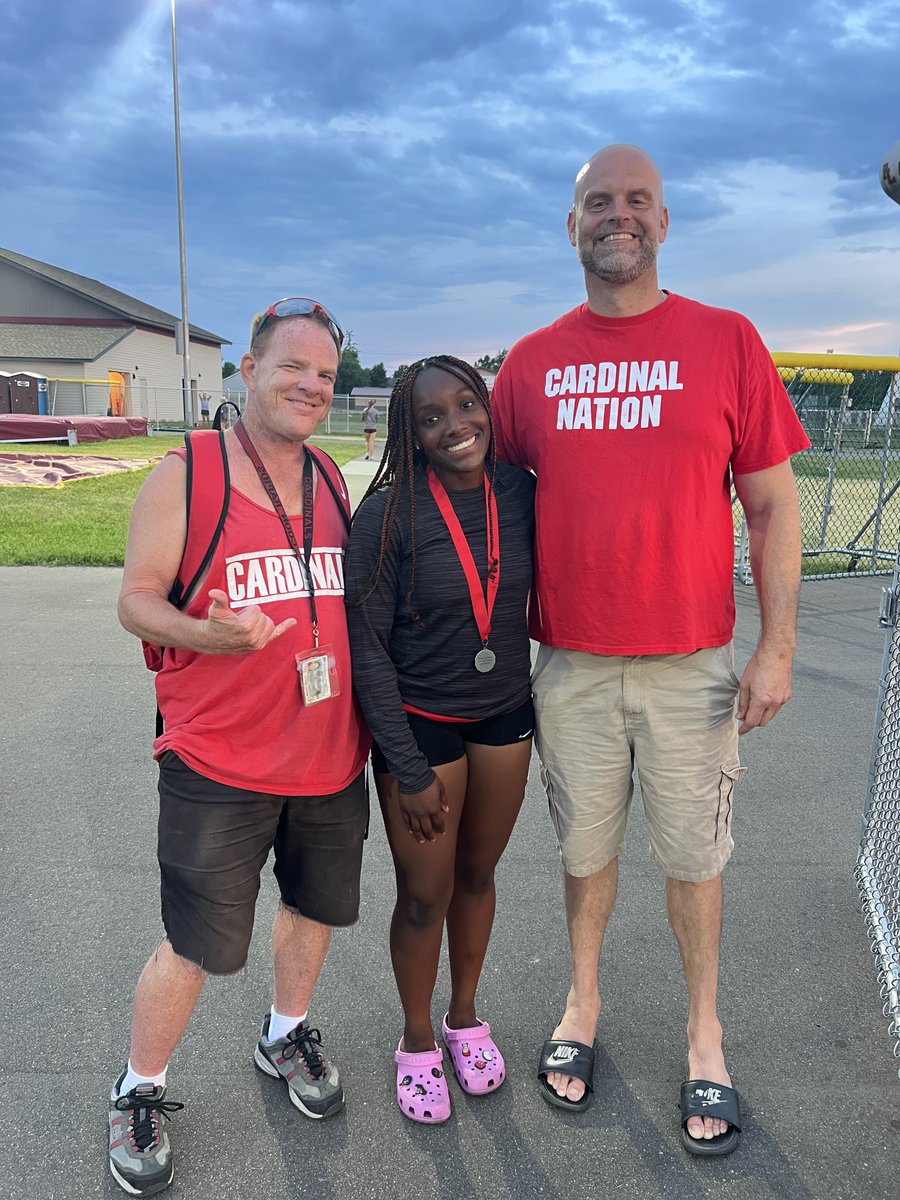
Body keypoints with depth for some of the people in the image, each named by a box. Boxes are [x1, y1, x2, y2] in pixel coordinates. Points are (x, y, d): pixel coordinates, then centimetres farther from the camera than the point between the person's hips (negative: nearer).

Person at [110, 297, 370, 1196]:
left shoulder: (329, 481, 9)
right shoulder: (186, 474, -9)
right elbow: (136, 599, -10)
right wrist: (207, 634, -30)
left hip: (330, 757, 6)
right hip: (220, 763, -5)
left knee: (313, 905, 20)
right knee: (196, 946, 5)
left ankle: (285, 1036, 48)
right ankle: (139, 1093, 33)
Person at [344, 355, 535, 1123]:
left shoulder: (520, 493, -6)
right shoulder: (390, 514, -18)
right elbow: (366, 647, -15)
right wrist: (408, 769, -14)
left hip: (505, 715, 4)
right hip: (419, 722, -3)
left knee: (478, 873, 20)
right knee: (425, 894, 10)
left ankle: (465, 1016, 45)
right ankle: (417, 1040, 37)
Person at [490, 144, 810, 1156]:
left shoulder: (725, 341, -1)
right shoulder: (531, 362, 4)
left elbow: (772, 505, -1)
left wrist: (777, 646, -6)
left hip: (692, 665, -1)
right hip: (569, 665, 2)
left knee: (693, 853, 12)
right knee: (585, 845, 15)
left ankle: (704, 1034, 35)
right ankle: (582, 1004, 39)